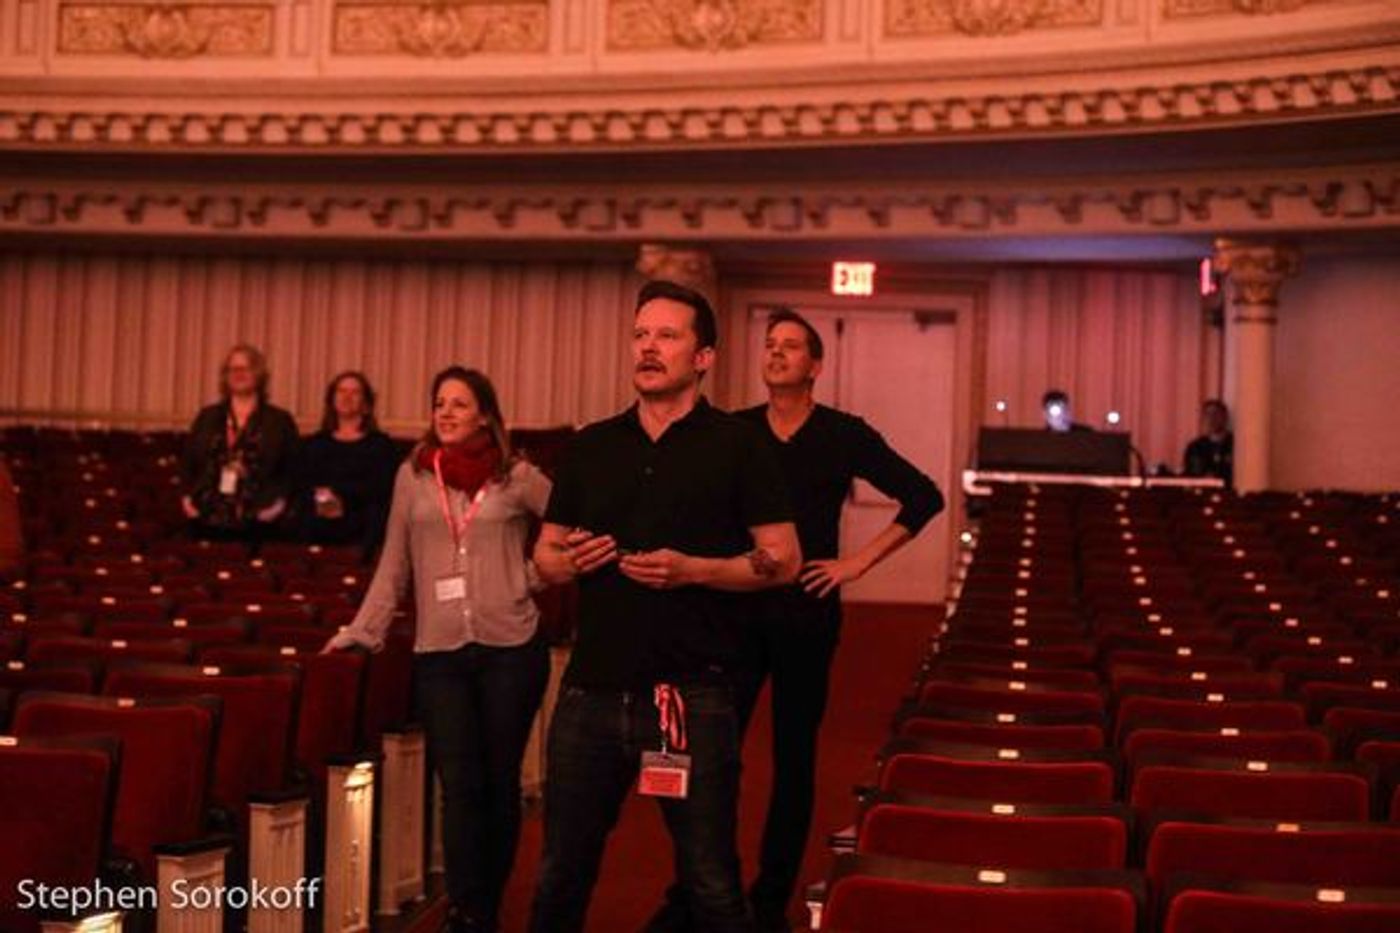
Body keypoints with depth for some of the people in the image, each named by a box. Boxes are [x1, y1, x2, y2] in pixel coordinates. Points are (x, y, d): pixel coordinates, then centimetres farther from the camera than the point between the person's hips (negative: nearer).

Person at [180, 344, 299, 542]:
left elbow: (293, 471, 4)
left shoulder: (280, 421, 8)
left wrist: (280, 501, -10)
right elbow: (187, 462, 16)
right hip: (207, 520, 2)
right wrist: (187, 496, 3)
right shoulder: (207, 417, 16)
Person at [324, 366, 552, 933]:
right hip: (438, 653, 1)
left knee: (501, 783, 8)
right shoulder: (413, 476, 8)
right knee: (460, 788, -3)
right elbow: (394, 566, 11)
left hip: (511, 648, -1)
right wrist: (360, 632, 6)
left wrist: (539, 575, -5)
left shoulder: (517, 477, 2)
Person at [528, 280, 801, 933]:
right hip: (591, 690, 4)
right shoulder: (590, 447, 11)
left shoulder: (734, 444, -1)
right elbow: (544, 555, 16)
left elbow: (783, 560, -4)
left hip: (692, 696, -4)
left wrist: (692, 570, -18)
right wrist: (570, 560, -7)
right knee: (560, 877, 15)